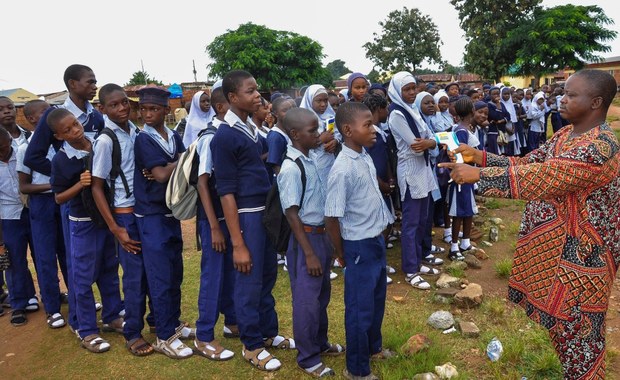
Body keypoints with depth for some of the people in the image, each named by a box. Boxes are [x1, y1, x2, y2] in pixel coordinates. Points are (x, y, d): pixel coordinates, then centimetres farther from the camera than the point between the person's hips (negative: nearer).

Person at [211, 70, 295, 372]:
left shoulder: (251, 127, 8)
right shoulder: (225, 136, -14)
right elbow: (226, 191, -15)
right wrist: (238, 243, -16)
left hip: (266, 210, 8)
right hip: (246, 215, -8)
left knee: (268, 276, 18)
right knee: (249, 282, 5)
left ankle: (268, 333, 36)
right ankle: (252, 345, 23)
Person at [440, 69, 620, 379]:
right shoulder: (565, 134, 6)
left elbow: (541, 178, -33)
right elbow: (526, 164, 4)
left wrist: (478, 175, -33)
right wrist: (479, 156, -8)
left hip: (579, 254, -9)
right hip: (552, 245, 9)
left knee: (577, 328, 9)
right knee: (559, 319, 23)